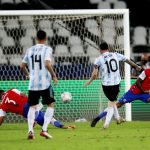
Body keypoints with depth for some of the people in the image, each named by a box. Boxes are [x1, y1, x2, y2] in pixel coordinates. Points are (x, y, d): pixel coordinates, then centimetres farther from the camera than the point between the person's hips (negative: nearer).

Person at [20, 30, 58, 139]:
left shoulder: (30, 50, 9)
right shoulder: (47, 49, -6)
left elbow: (22, 66, 13)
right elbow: (47, 64, -20)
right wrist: (54, 75, -7)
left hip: (32, 83, 4)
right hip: (45, 83, -4)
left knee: (32, 106, 9)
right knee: (51, 105, 8)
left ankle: (30, 130, -8)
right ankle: (44, 129, -5)